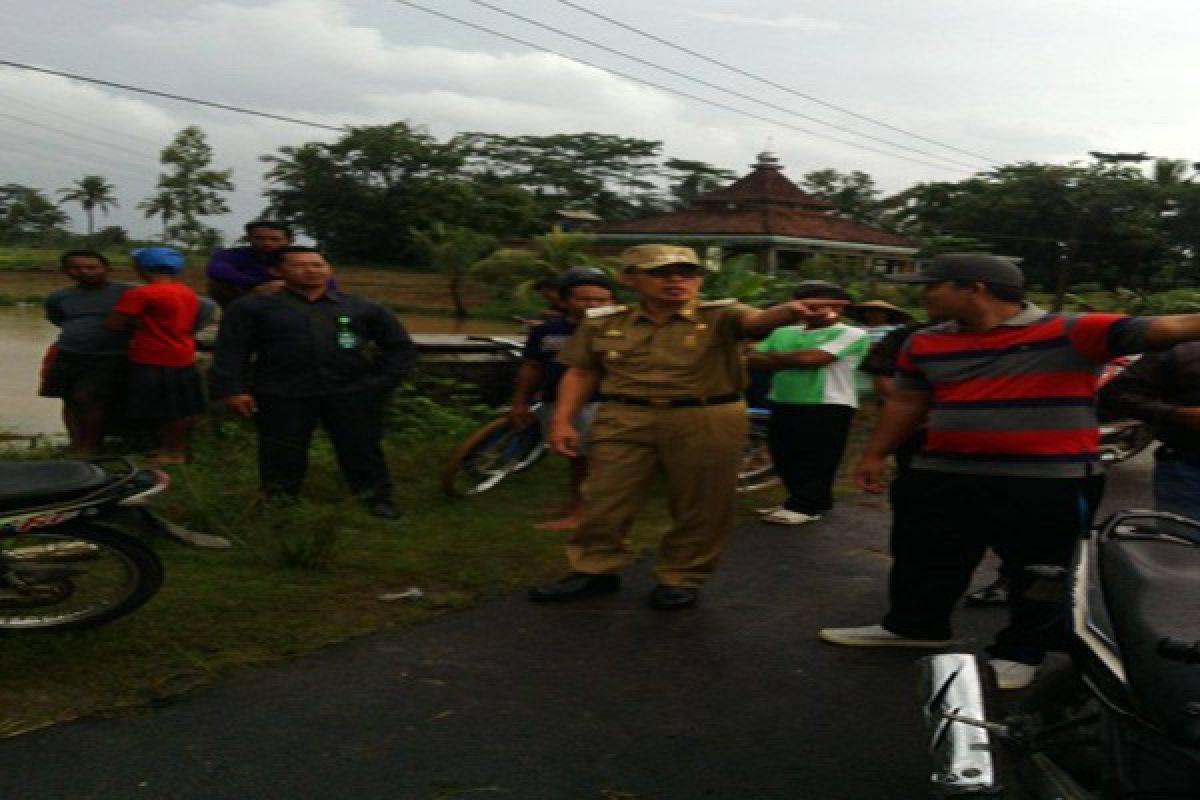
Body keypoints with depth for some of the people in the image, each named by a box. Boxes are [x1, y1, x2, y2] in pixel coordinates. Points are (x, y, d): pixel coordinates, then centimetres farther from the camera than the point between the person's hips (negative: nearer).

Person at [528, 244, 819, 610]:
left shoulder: (719, 315, -5)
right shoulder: (603, 322, 4)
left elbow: (757, 320, -25)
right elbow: (580, 373, 11)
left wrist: (791, 311, -48)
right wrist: (562, 420, 2)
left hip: (707, 421, -2)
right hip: (624, 419, 2)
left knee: (700, 506, 5)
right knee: (604, 500, 7)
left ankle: (681, 578, 22)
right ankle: (594, 570, 25)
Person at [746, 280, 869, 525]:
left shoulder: (851, 334, -6)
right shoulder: (783, 333, 14)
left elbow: (811, 358, -16)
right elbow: (754, 359, 7)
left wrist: (773, 357, -1)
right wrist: (792, 360, -7)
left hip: (829, 405, -7)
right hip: (784, 403, 7)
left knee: (816, 459, -2)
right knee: (784, 456, 11)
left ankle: (805, 506, 8)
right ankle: (815, 502, 25)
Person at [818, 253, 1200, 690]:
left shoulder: (1072, 332, -13)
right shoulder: (925, 343, 4)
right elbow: (906, 402, 16)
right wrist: (875, 454, 17)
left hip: (1048, 480, -5)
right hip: (942, 475, 5)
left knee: (1037, 573, 8)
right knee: (922, 558, 17)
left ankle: (1020, 652, 25)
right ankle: (914, 625, 38)